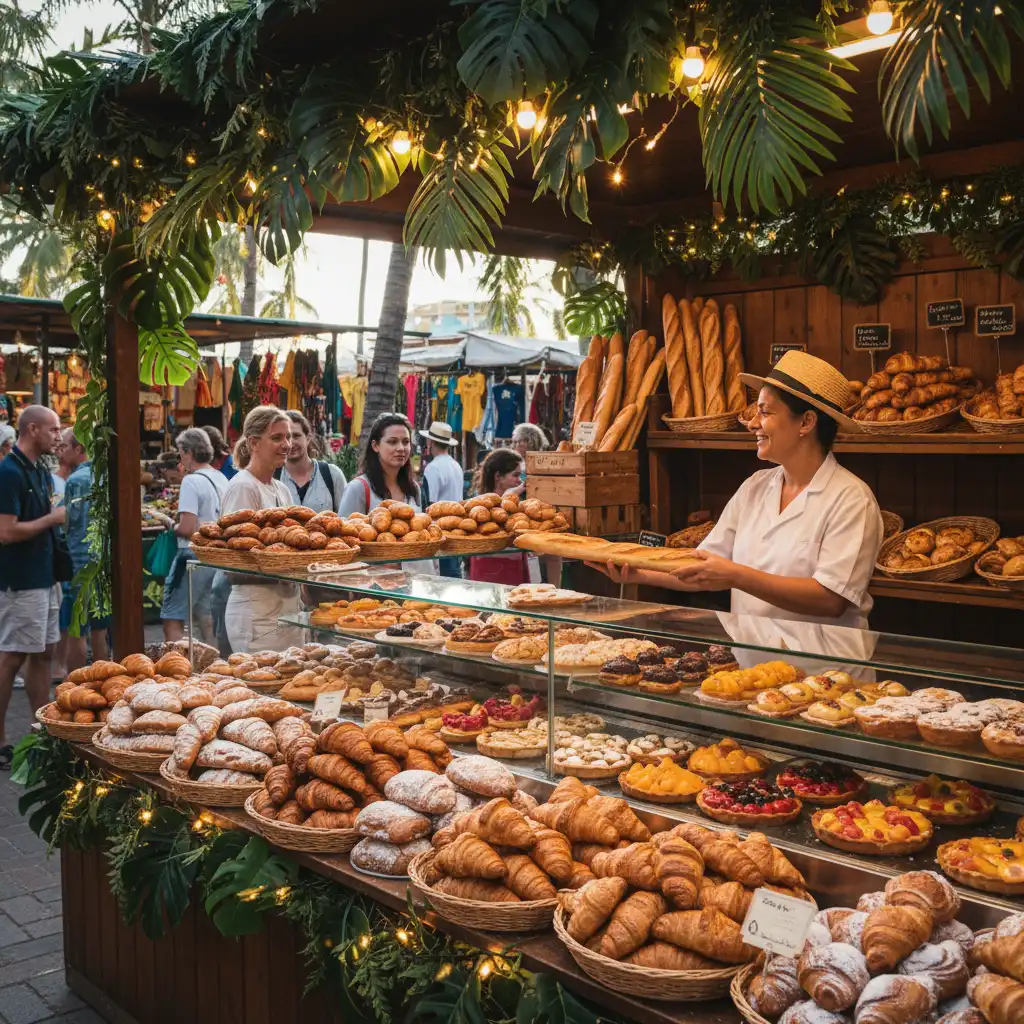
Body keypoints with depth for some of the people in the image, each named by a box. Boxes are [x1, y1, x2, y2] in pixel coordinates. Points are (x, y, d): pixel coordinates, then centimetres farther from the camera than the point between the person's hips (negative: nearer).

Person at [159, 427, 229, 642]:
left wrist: (170, 524, -1)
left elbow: (187, 528, -20)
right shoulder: (222, 479, 9)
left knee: (172, 621, -3)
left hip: (193, 556, -8)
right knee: (207, 619, 14)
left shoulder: (191, 481, -14)